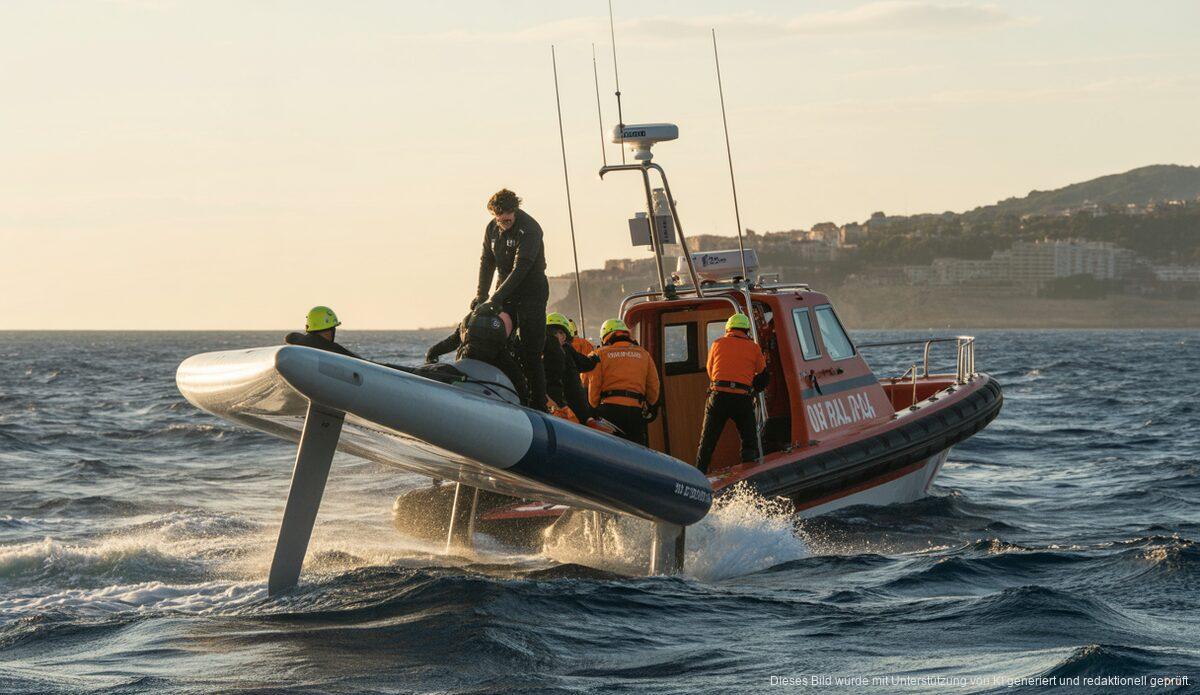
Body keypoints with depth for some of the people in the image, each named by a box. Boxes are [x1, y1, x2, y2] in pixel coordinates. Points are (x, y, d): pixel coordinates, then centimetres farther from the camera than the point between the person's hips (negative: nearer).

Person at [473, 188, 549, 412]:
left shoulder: (529, 229, -20)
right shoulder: (492, 228, 2)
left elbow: (520, 269, -25)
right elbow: (487, 262, 7)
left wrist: (495, 299, -29)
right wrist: (481, 295, -5)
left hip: (531, 294, -6)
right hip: (505, 293, 6)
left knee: (531, 353, -10)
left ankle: (539, 406, -7)